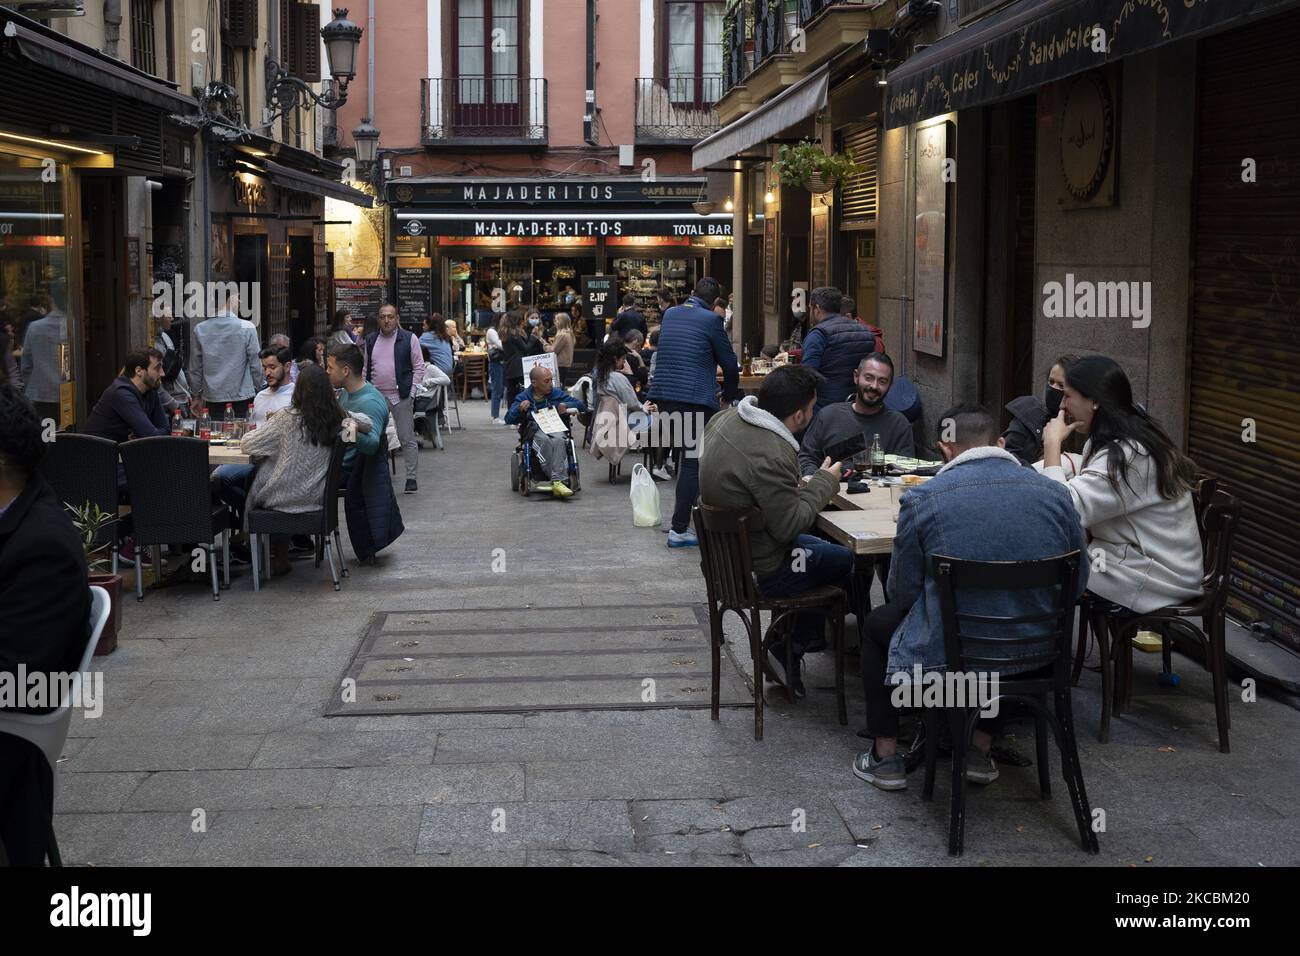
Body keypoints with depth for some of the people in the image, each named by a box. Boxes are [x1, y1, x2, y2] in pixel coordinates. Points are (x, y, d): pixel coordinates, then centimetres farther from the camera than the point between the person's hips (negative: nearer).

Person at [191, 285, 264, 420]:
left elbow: (195, 367, 8)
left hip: (212, 395, 3)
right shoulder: (247, 328, -9)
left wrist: (197, 394, 19)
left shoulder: (200, 329, 0)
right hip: (242, 394, -3)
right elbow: (256, 364, -4)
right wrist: (259, 388, 10)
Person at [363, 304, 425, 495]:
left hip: (401, 396, -3)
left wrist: (411, 390, -6)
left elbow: (419, 367, 2)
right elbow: (365, 368, 17)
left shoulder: (408, 339, 0)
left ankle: (411, 478, 5)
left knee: (407, 438, -1)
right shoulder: (370, 340, 12)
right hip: (376, 396, 3)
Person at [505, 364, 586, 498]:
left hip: (556, 428, 1)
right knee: (545, 441, -37)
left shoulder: (557, 393, 17)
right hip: (534, 431, -1)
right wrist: (519, 409, -16)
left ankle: (558, 481, -45)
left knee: (558, 440, -36)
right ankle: (558, 481, -40)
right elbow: (508, 419, 4)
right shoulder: (523, 397, 12)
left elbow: (581, 405, 18)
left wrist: (566, 406, -3)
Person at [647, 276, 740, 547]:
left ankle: (681, 517, 31)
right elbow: (729, 364, -1)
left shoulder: (669, 314, 13)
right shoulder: (711, 320, -7)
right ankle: (679, 530, -4)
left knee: (684, 458, 22)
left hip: (663, 394, 7)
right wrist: (727, 395, 19)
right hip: (694, 399, -7)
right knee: (692, 463, -2)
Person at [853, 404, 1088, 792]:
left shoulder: (922, 499, -12)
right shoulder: (1054, 493, -2)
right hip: (1034, 654, 4)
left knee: (878, 623, 28)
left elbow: (903, 593, -3)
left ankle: (885, 757, 31)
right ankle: (981, 750, 38)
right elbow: (1075, 586, 6)